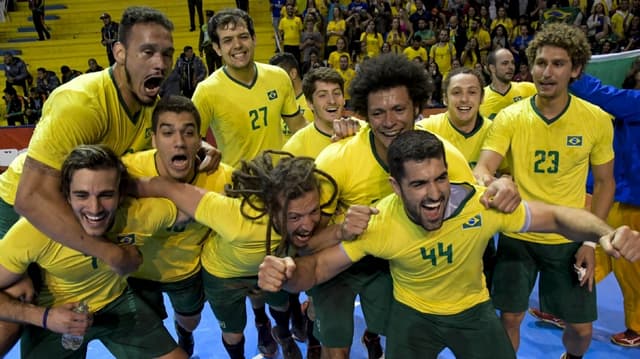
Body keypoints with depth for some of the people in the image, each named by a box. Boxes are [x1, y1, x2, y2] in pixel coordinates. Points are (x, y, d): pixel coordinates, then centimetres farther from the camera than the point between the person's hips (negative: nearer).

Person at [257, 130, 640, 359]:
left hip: (473, 308, 1)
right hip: (413, 312, 0)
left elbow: (558, 216, -16)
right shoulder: (378, 224, -29)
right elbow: (318, 267, -22)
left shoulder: (482, 204, -30)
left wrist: (606, 233, -37)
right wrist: (286, 272, -46)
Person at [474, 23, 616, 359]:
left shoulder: (597, 120, -7)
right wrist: (494, 185, -45)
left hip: (570, 240, 1)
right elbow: (481, 170, -20)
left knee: (581, 327, 11)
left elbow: (604, 182, 2)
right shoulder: (509, 118, -11)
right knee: (510, 317, 5)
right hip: (517, 235, -1)